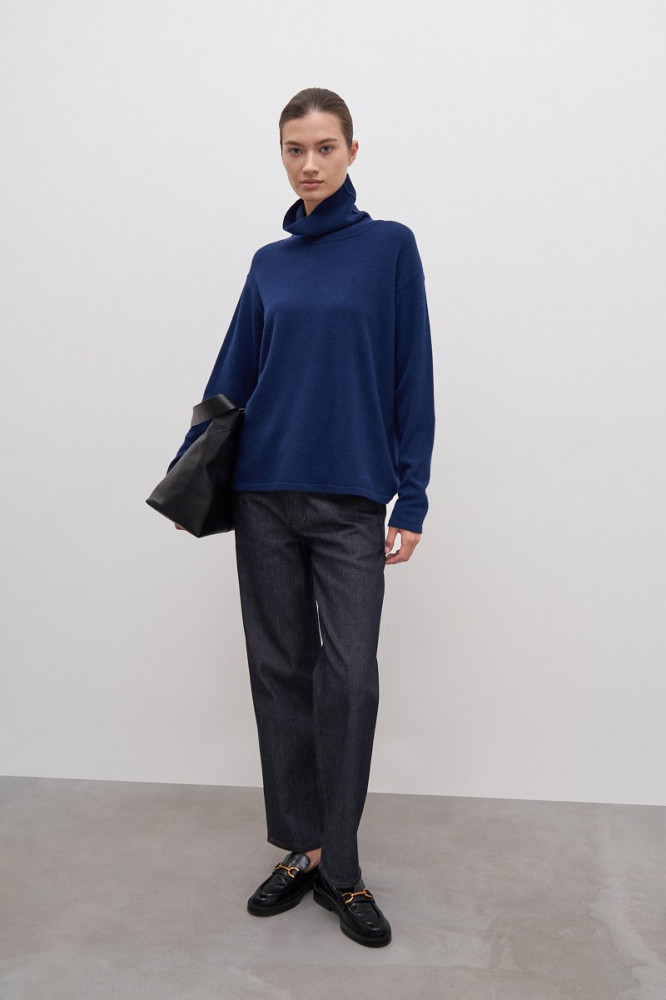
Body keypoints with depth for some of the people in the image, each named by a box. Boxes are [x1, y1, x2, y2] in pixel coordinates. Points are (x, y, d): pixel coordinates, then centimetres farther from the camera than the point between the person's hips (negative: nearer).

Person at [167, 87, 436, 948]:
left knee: (349, 677, -4)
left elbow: (412, 379, -2)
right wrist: (183, 472, 10)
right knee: (281, 670, 7)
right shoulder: (269, 263, 12)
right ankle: (301, 850, 22)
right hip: (264, 496, 4)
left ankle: (340, 868, 13)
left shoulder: (389, 246, 2)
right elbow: (231, 375, 14)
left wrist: (410, 501, -7)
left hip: (351, 502, -3)